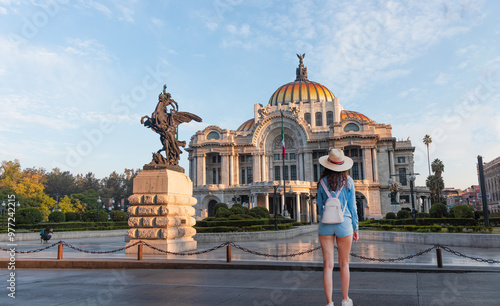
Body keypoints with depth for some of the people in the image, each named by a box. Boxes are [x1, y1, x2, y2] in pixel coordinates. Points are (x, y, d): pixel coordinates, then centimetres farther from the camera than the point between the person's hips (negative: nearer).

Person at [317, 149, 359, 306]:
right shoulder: (348, 181, -1)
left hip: (325, 224, 0)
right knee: (344, 264, 14)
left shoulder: (322, 182, 2)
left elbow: (319, 206, 10)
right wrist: (355, 228, 9)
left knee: (328, 265, 3)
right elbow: (352, 206, 0)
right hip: (343, 223, 0)